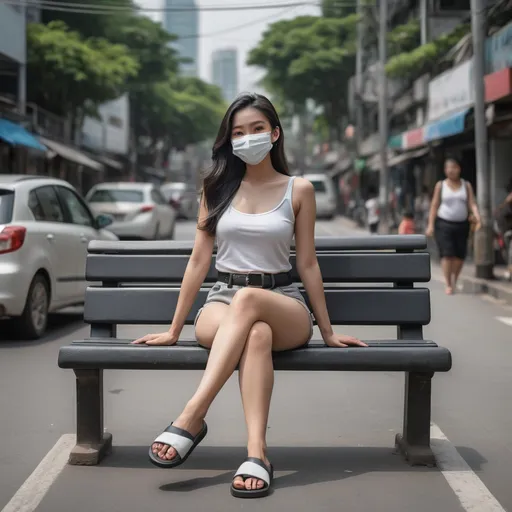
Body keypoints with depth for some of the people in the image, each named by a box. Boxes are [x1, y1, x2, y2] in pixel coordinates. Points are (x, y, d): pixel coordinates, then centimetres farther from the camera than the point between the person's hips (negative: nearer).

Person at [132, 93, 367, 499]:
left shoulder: (298, 190, 6)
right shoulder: (217, 188, 9)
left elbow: (307, 264, 8)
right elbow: (199, 260, 10)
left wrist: (328, 332, 9)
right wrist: (174, 330, 9)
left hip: (283, 305, -1)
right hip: (222, 302, 1)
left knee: (247, 299, -39)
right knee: (257, 333, -38)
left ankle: (193, 416, -44)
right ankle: (257, 451, -47)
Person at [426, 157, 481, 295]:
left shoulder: (466, 185, 7)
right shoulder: (440, 185, 3)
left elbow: (472, 204, 0)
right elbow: (434, 206, 3)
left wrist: (477, 218, -17)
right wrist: (431, 224, -5)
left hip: (462, 225, 2)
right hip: (444, 224, -2)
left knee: (460, 255, 0)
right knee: (447, 254, -10)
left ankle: (454, 280, 21)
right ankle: (448, 284, -6)